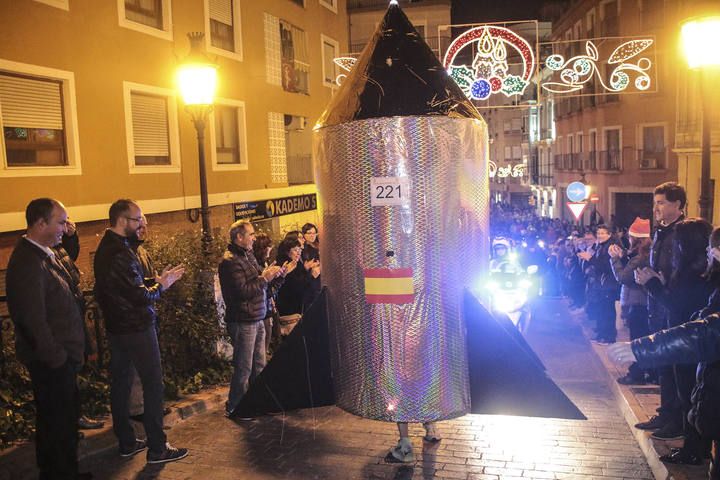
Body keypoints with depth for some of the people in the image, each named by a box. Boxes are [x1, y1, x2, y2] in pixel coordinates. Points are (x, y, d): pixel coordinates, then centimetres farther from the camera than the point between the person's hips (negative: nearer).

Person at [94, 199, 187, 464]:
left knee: (121, 382, 14)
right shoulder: (121, 253, -22)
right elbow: (141, 296, -23)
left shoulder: (105, 248, 9)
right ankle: (157, 448, 4)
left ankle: (127, 442, 25)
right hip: (137, 328, -10)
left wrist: (154, 281, 4)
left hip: (117, 327, 10)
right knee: (153, 384, -2)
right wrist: (161, 285, -7)